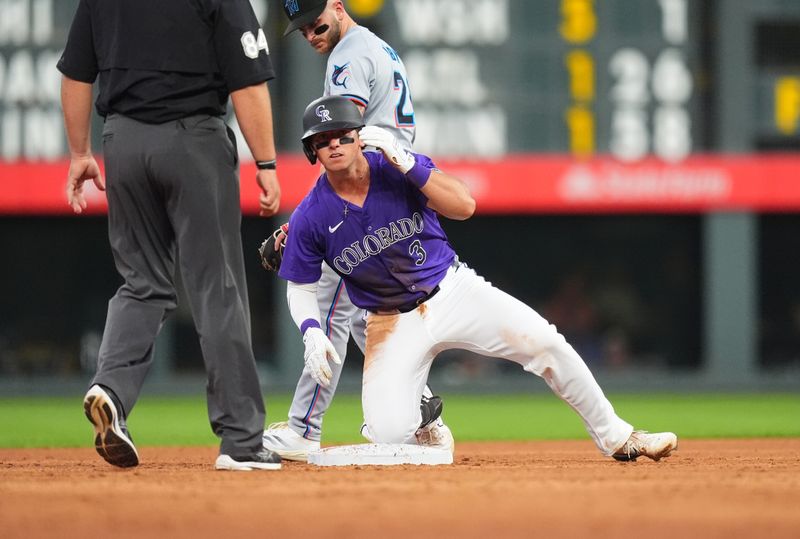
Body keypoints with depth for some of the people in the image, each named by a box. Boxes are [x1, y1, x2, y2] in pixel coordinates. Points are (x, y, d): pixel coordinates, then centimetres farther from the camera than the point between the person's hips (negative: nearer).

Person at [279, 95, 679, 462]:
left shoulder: (397, 169, -12)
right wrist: (312, 332, -20)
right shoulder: (309, 218, -12)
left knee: (544, 342, -18)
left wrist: (404, 161, -31)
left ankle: (615, 437, -2)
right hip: (392, 322, 0)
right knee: (390, 434, -19)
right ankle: (423, 425, 21)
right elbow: (300, 287, 0)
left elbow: (464, 205, -24)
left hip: (453, 292, 0)